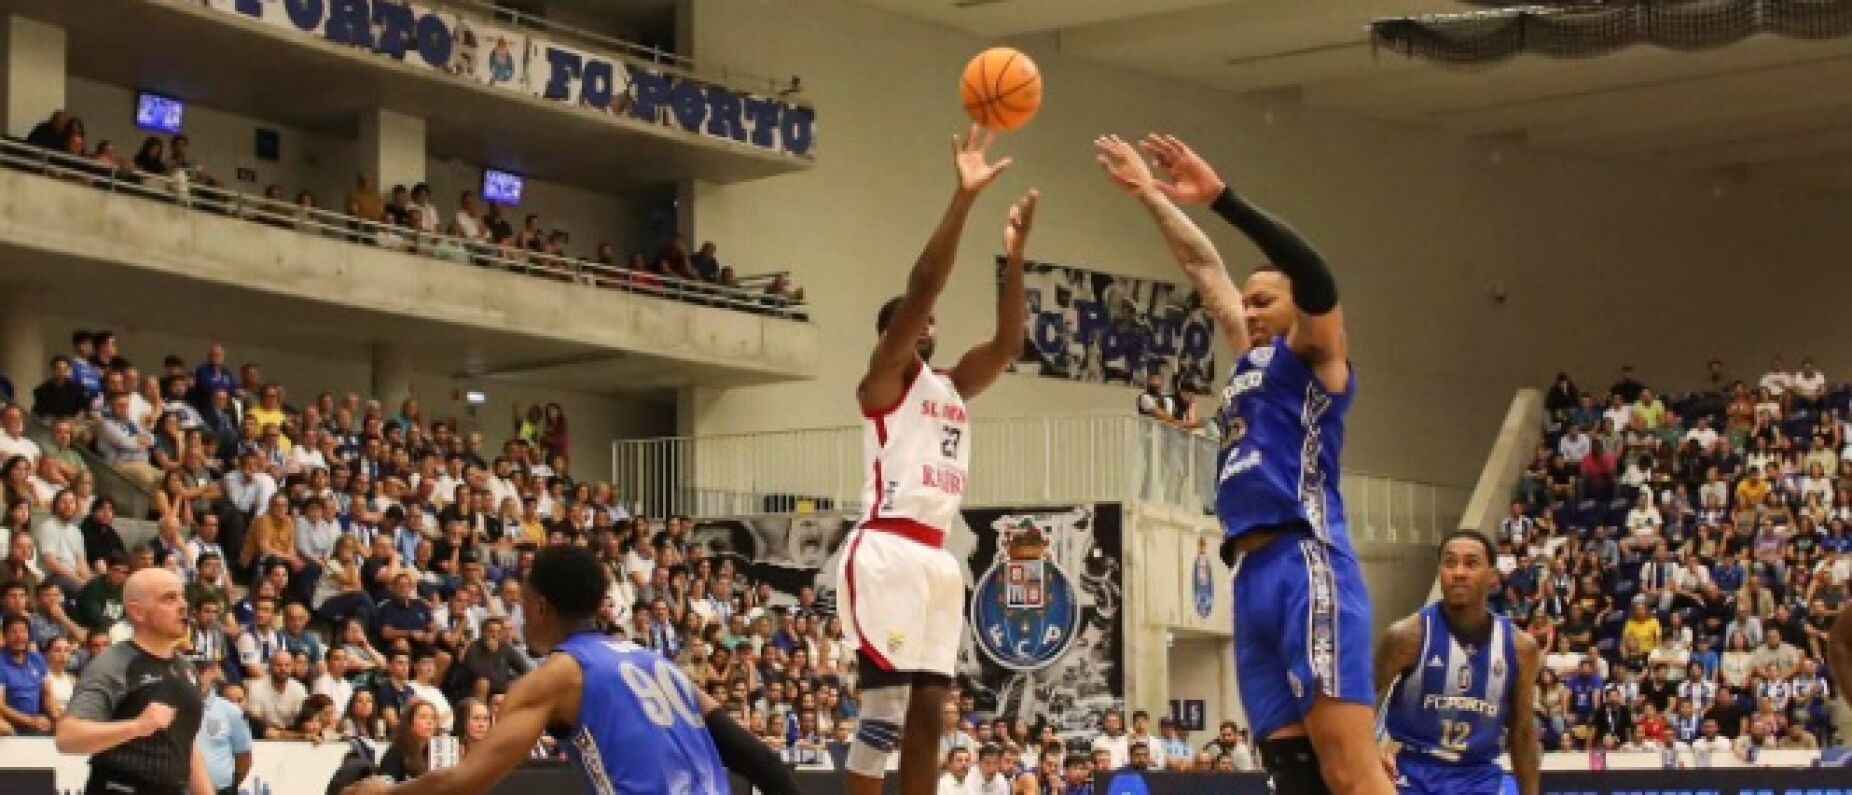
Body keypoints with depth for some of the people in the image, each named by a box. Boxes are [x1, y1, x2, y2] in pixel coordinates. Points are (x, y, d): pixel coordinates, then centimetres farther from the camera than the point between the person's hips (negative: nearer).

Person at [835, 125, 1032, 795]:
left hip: (938, 558, 8)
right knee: (886, 708, -12)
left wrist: (1014, 255, 7)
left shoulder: (950, 387, 22)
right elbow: (923, 286, -12)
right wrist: (964, 197, -19)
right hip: (888, 551, -8)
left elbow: (1008, 344, 14)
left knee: (926, 715, 6)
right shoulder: (881, 380, -1)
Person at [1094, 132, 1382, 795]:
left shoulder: (1313, 357, 5)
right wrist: (1151, 196, 36)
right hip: (1255, 577, 8)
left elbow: (1314, 276, -15)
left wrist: (1219, 196, -19)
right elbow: (1203, 267, 35)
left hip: (1306, 568, -8)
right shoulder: (1252, 360, 26)